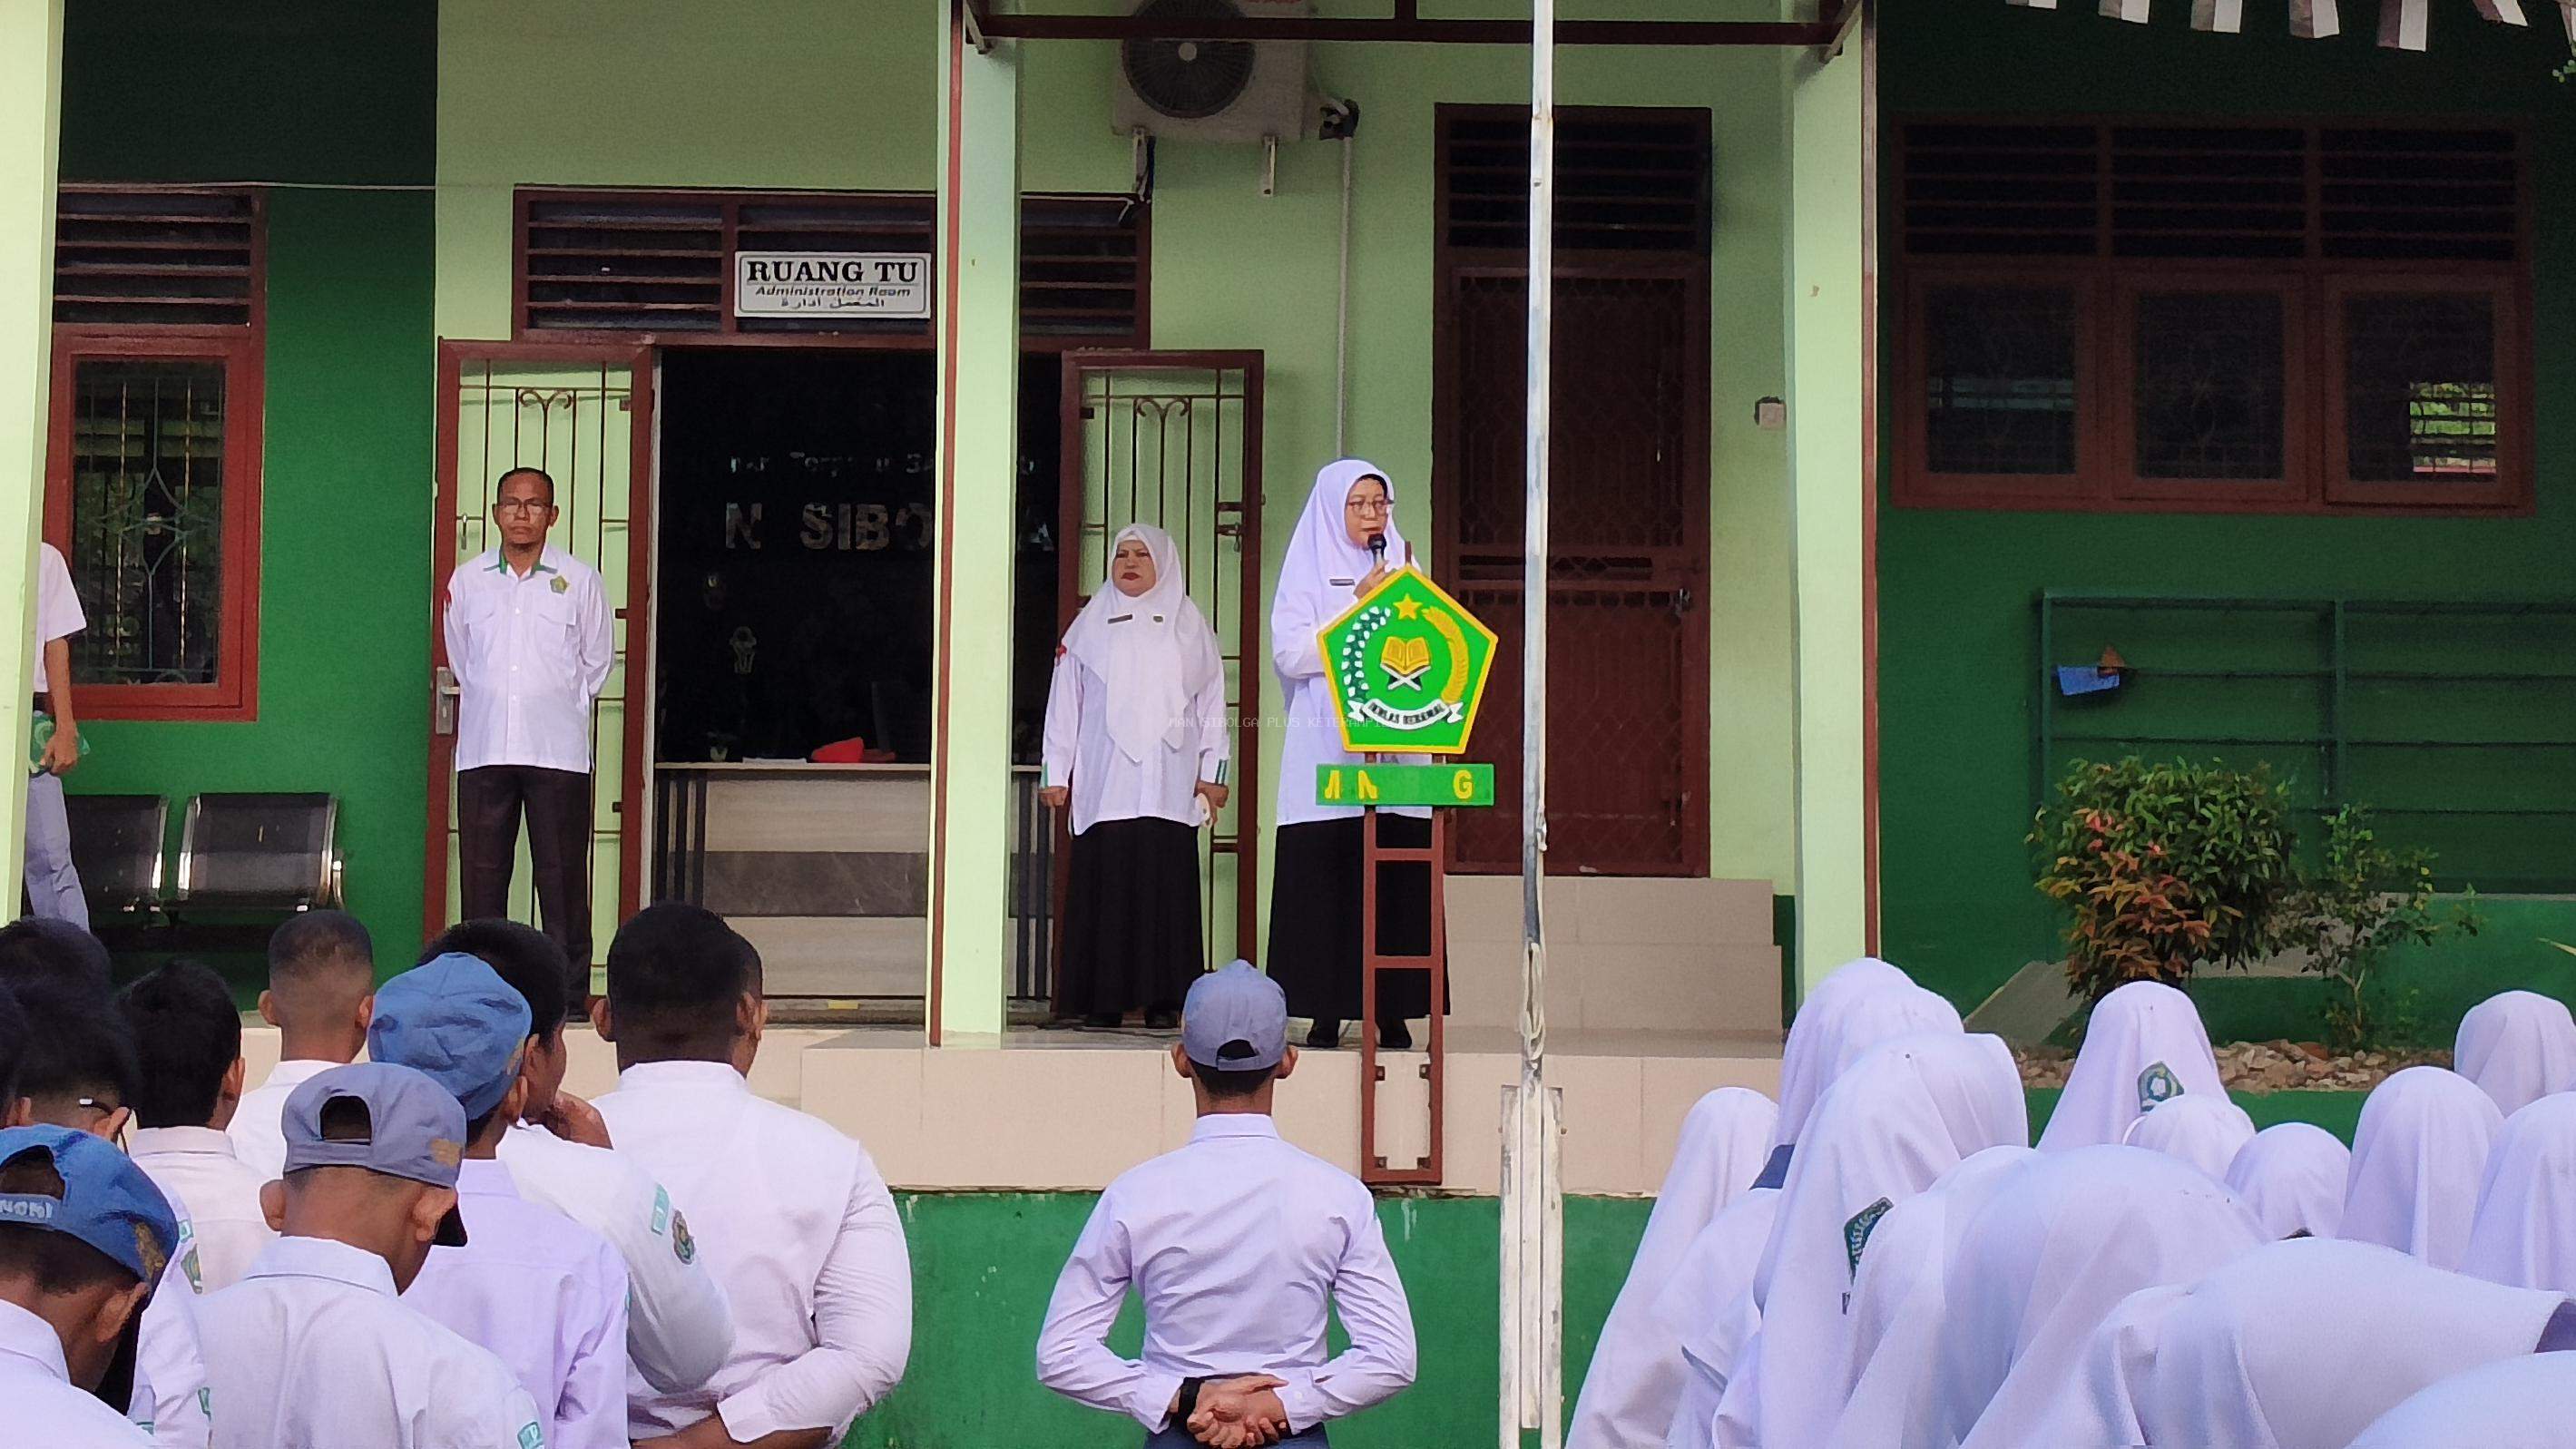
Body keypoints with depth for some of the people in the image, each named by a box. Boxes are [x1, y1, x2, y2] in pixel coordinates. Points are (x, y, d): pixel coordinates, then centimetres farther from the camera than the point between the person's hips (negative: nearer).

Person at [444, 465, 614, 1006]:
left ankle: (569, 992, 2)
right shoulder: (467, 580, 9)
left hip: (558, 752, -2)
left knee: (562, 876, -2)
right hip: (483, 751, 2)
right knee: (481, 876, 2)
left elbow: (597, 662, 13)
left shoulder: (579, 580, 3)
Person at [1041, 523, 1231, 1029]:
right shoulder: (1089, 626, 15)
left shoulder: (1189, 626, 14)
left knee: (1166, 888, -5)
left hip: (1168, 788, 0)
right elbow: (1064, 702, 13)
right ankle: (1103, 1000, -3)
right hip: (1103, 785, 0)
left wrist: (1212, 772, 5)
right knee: (1103, 888, -5)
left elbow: (1211, 701, 12)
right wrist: (1055, 774, 7)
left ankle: (1163, 999, -3)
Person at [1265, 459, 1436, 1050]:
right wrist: (1356, 609, -6)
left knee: (1395, 884, -4)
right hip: (1325, 751, -2)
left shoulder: (1402, 570, 17)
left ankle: (1393, 1012, -1)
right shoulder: (1308, 572, 8)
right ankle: (1325, 1013, -3)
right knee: (1323, 882, -6)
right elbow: (1290, 654, -4)